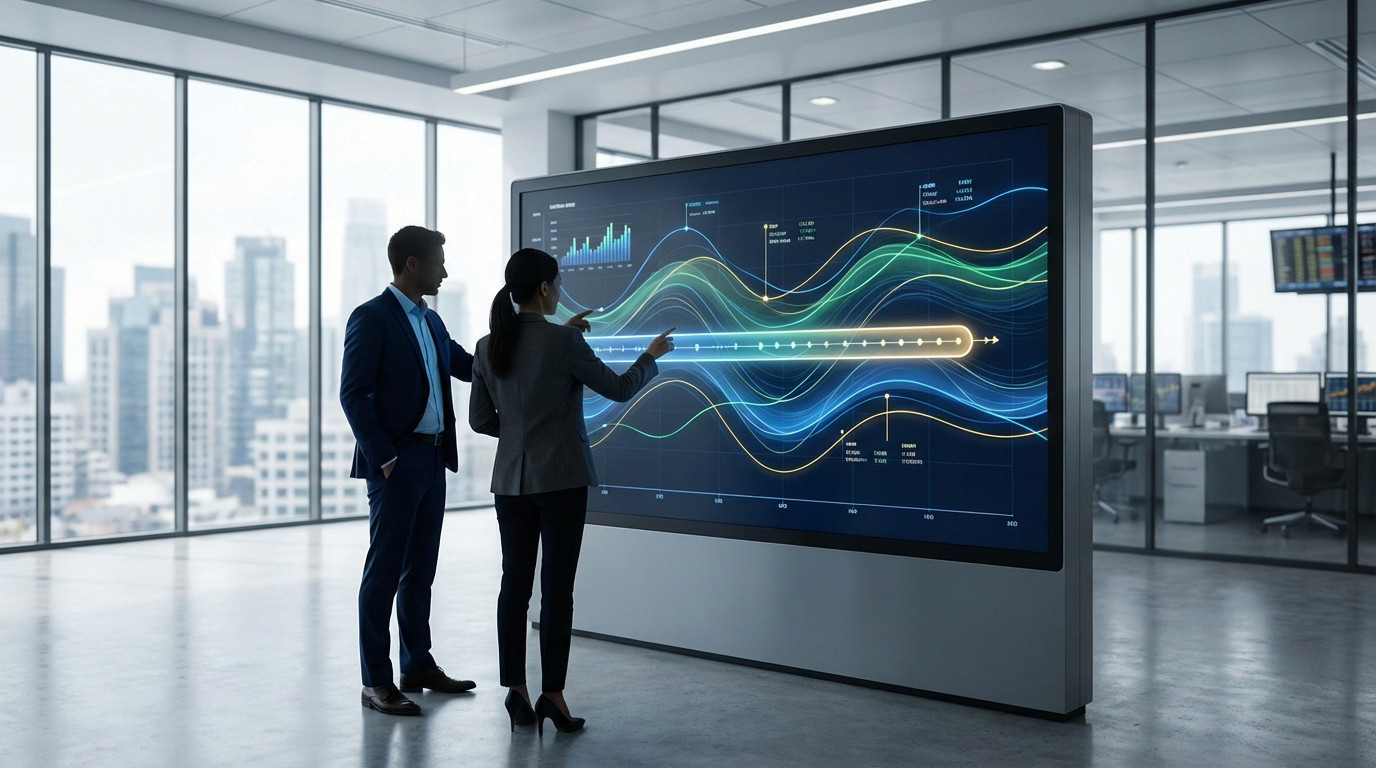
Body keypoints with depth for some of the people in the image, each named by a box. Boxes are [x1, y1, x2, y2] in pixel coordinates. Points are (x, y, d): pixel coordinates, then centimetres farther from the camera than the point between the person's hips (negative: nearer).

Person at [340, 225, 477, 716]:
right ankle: (376, 681, 5)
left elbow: (471, 367, 23)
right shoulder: (371, 317, -10)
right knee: (385, 570, -2)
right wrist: (385, 459, -17)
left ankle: (418, 665, 25)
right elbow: (353, 394, -14)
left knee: (420, 569, 14)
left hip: (433, 460, 8)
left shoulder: (430, 321, 15)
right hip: (395, 463, -8)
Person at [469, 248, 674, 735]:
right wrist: (652, 356, 16)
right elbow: (618, 389, -1)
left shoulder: (488, 347, 3)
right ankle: (552, 694, 1)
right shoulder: (564, 341, -12)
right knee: (556, 587, -1)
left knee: (515, 584, 9)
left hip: (512, 479, 5)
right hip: (561, 478, -5)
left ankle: (516, 693, 13)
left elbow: (480, 419, 9)